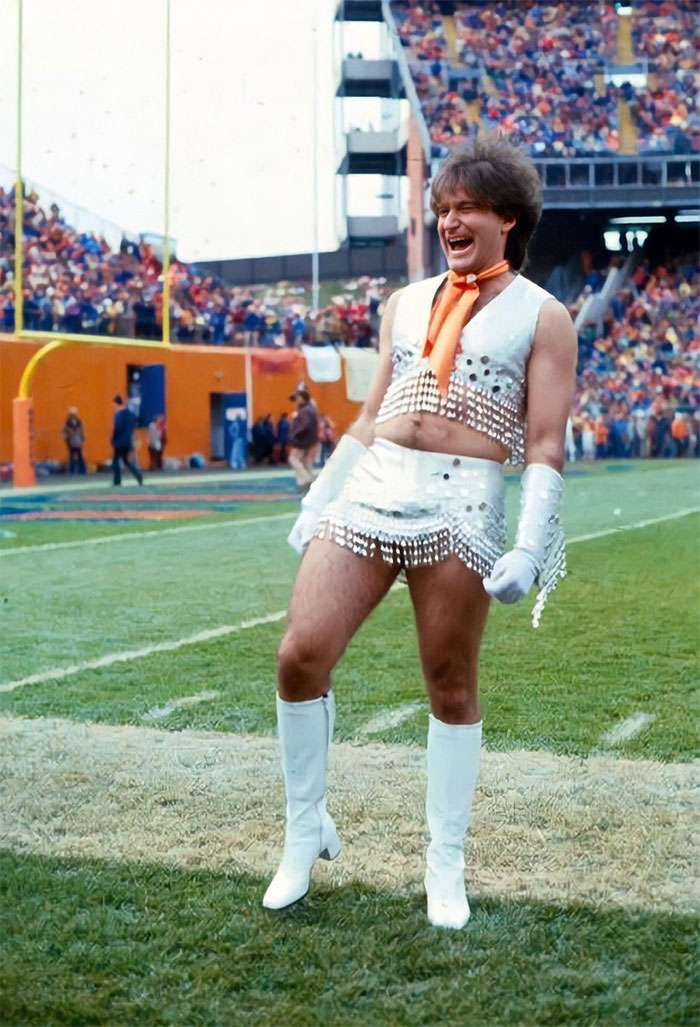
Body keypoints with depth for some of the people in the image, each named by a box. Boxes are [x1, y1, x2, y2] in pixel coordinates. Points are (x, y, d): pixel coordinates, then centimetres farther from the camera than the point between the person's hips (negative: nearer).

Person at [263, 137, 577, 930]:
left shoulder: (542, 316, 5)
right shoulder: (405, 304, 19)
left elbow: (544, 447, -2)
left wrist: (530, 548, -12)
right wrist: (317, 502, 16)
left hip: (462, 505, -4)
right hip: (367, 490, 4)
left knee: (451, 688, 4)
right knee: (299, 656, -6)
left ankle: (446, 865, 18)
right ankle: (306, 832, 13)